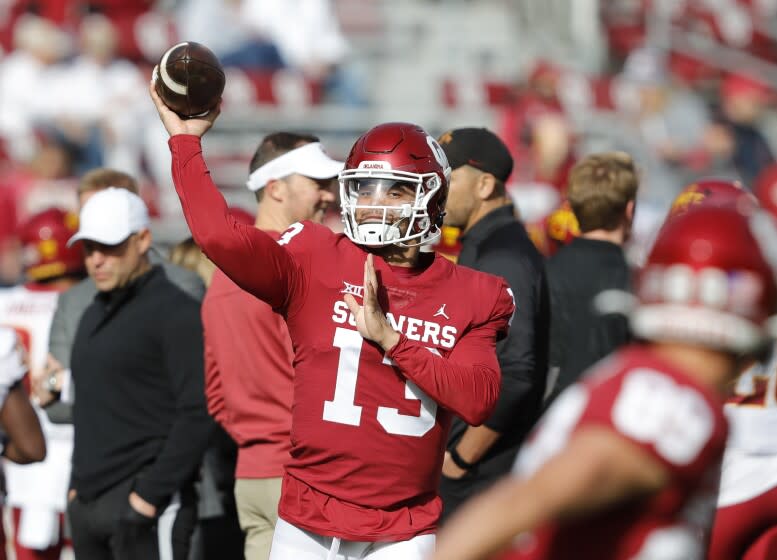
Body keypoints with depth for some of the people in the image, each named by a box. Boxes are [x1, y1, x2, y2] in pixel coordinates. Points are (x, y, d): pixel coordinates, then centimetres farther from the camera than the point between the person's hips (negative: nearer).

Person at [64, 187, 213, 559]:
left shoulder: (176, 312, -7)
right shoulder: (94, 316, 20)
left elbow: (197, 414, -15)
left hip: (146, 505, -8)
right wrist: (78, 484, 15)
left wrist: (150, 493, -18)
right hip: (87, 503, 8)